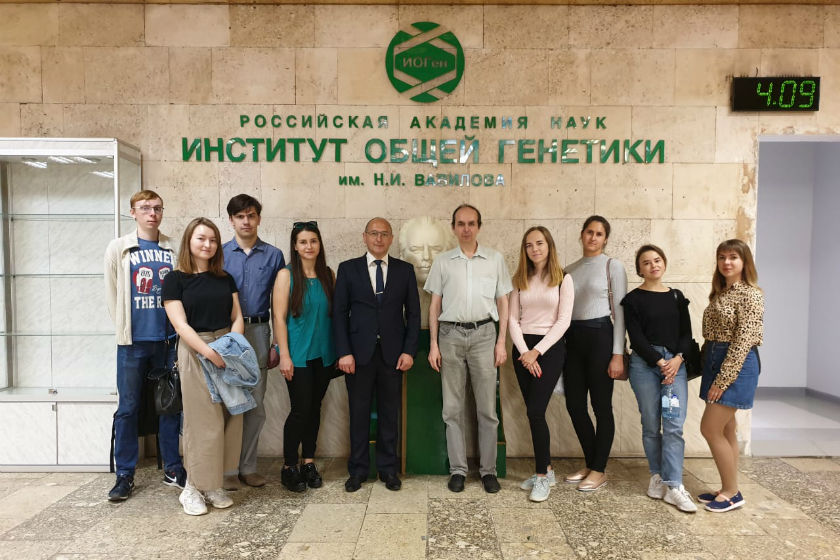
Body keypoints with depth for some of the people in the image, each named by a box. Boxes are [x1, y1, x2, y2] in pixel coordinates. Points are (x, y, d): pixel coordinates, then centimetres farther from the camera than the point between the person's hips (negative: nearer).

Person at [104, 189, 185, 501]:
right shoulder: (119, 248, 3)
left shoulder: (174, 249, 4)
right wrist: (124, 328, 3)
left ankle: (172, 468, 22)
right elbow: (112, 294, 4)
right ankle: (125, 474, 19)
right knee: (128, 408, 6)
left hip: (169, 339, 1)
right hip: (133, 342, -1)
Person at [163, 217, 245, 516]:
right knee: (202, 422, -1)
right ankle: (193, 488, 16)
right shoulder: (175, 279, -1)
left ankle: (212, 485, 20)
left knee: (228, 420, 5)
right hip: (195, 353, -4)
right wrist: (209, 351, -20)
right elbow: (180, 324, -9)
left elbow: (237, 317, 9)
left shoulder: (225, 279, 12)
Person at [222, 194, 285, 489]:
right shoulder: (220, 254, 3)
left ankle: (248, 466, 21)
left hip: (258, 332, 1)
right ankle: (228, 468, 16)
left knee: (256, 404, 8)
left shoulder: (273, 255, 4)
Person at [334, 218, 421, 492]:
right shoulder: (348, 268, 5)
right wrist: (344, 352, -7)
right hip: (359, 352, 0)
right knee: (359, 412, 7)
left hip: (392, 353, 1)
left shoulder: (405, 270, 7)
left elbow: (413, 313, 6)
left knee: (390, 412, 8)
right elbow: (339, 312, 2)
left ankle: (388, 468, 23)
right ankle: (358, 470, 22)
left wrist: (409, 350, -3)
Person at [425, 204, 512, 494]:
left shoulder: (495, 259, 6)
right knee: (453, 408, 6)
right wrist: (433, 344, 1)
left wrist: (501, 342, 0)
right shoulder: (442, 261, 7)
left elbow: (503, 302, 7)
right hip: (451, 334, 1)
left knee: (487, 408, 4)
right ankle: (457, 470, 17)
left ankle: (488, 470, 16)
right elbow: (435, 304, 7)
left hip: (483, 333, 0)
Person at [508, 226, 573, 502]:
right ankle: (546, 470, 24)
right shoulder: (520, 279, 8)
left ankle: (542, 476, 3)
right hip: (523, 348, 4)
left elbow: (563, 321, -7)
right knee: (534, 412, 7)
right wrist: (524, 351, -8)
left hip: (550, 347, -4)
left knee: (535, 411, -12)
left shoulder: (563, 279, -1)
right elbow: (513, 319, 4)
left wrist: (537, 352, -12)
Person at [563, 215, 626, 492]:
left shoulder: (613, 266, -1)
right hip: (573, 338, 5)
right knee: (574, 404, 8)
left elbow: (619, 311, -5)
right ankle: (590, 463, 26)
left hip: (600, 336, -5)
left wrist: (618, 354, -11)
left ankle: (599, 470, 17)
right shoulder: (570, 270, 13)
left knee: (601, 406, 2)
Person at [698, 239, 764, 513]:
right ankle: (729, 489, 22)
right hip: (714, 362, 8)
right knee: (725, 429, 13)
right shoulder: (720, 293, 13)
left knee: (710, 428, -7)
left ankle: (732, 493, 8)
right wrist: (709, 373, 8)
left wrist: (722, 380, -19)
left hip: (737, 366, -8)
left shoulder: (750, 294, -12)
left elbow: (743, 341, -18)